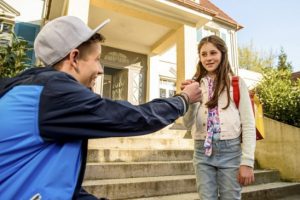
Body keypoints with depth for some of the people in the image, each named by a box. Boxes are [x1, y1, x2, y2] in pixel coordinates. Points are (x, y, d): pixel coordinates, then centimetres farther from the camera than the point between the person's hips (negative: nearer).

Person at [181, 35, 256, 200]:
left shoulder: (237, 83, -1)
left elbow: (248, 124, -2)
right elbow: (189, 124, 0)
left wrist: (247, 162, -6)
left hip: (230, 151, -1)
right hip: (202, 152, 2)